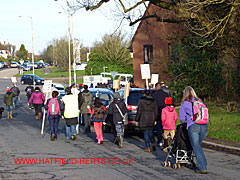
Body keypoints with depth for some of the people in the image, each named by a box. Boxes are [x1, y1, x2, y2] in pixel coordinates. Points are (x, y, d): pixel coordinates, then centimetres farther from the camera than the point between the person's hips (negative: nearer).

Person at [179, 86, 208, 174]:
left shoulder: (184, 103, 8)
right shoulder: (199, 101, 19)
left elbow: (182, 118, 12)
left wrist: (184, 122, 34)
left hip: (193, 127, -5)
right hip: (204, 126, 5)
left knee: (196, 147, 3)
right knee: (198, 145, 21)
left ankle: (202, 168, -1)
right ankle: (203, 163, 16)